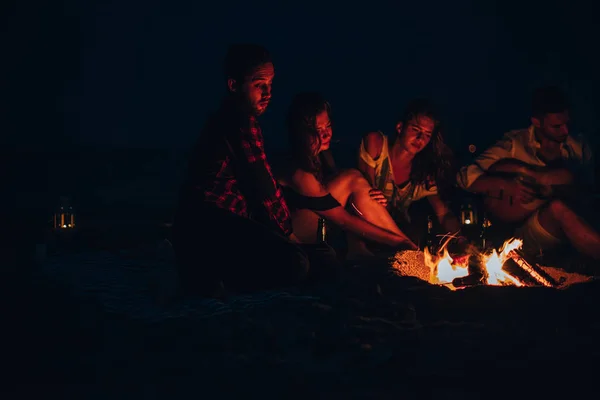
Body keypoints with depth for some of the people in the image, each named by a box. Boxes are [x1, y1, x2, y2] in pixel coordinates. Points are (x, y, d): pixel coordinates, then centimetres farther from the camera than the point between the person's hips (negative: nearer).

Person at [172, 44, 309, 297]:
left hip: (215, 222, 11)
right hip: (209, 223, -11)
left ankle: (204, 266, 10)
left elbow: (257, 181, 22)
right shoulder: (239, 121, -14)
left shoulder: (232, 118, 19)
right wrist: (286, 230, 2)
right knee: (295, 264, -20)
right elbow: (261, 186, -12)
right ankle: (209, 276, -12)